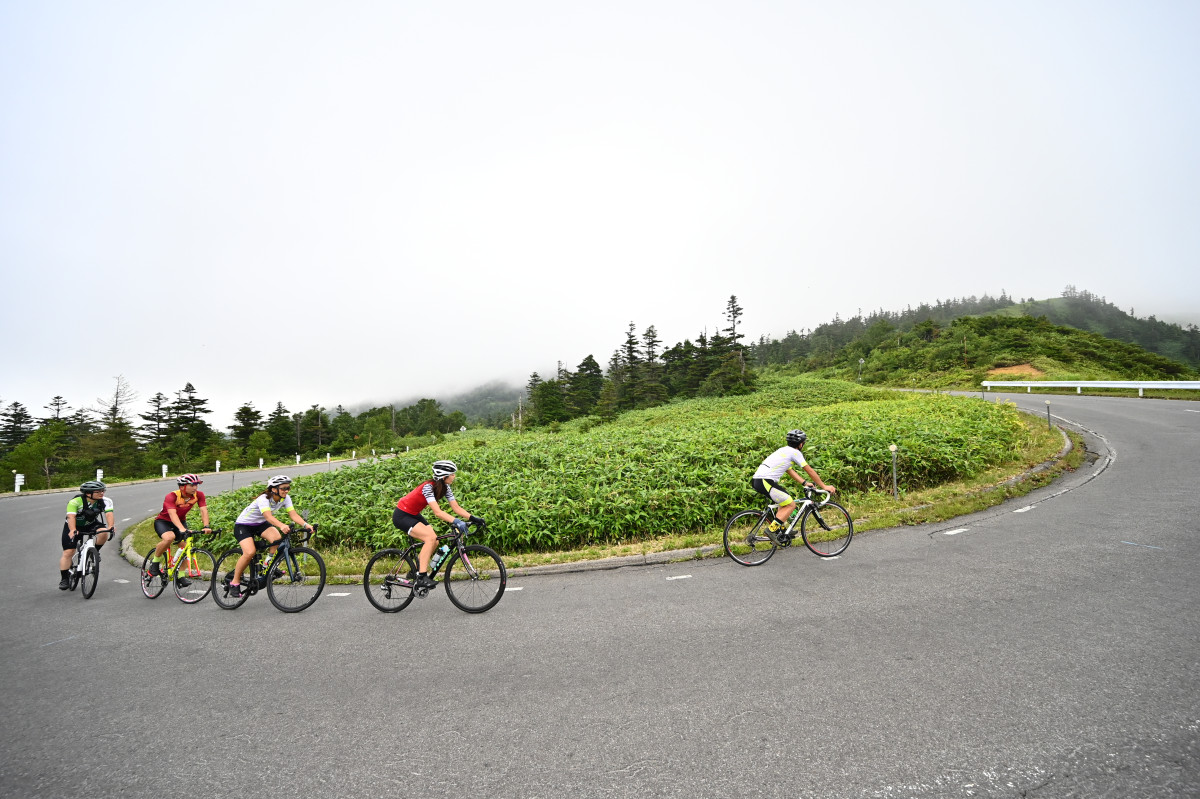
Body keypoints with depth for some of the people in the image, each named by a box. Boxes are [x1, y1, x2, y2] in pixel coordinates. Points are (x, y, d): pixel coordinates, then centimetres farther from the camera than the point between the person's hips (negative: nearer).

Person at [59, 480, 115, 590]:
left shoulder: (105, 501, -20)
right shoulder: (75, 502, -28)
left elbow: (109, 514, -31)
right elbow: (71, 517, -39)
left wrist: (111, 526, -50)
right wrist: (73, 530, -55)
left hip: (91, 524, 2)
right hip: (74, 527, -2)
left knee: (104, 533, -29)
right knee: (68, 553, -6)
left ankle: (95, 551, 0)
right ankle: (65, 579, 10)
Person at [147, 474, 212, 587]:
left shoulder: (199, 495, -16)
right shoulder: (172, 496, -30)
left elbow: (204, 510, -23)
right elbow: (172, 514, -43)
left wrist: (206, 526, -39)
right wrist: (181, 529, -57)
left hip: (180, 521, 5)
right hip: (163, 521, -5)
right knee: (169, 537, -35)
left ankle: (181, 576, 2)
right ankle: (155, 561, -8)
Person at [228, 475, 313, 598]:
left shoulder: (285, 498, -12)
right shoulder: (264, 499, -30)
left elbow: (294, 514, -21)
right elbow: (268, 516, -47)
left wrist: (305, 524, -40)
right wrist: (282, 525, -65)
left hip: (261, 524, 5)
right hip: (243, 525, -5)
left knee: (278, 538, -26)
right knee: (250, 552, -25)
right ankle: (235, 582, -5)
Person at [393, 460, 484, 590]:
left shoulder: (445, 487, -5)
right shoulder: (428, 487, -29)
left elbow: (456, 508, -6)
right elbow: (437, 512, -38)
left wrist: (473, 518, -19)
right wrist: (456, 522, -49)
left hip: (414, 515, 9)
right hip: (402, 516, -9)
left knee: (434, 542, -1)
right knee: (431, 537, -25)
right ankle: (421, 577, -21)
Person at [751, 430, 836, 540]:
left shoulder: (784, 450, 25)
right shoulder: (795, 452, -1)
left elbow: (790, 471, 30)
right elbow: (810, 471, 2)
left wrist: (805, 483, 24)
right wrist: (824, 486, 10)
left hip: (756, 480, 9)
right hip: (764, 482, -9)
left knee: (785, 502, 22)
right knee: (791, 504, -1)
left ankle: (781, 530, 24)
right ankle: (771, 530, -5)